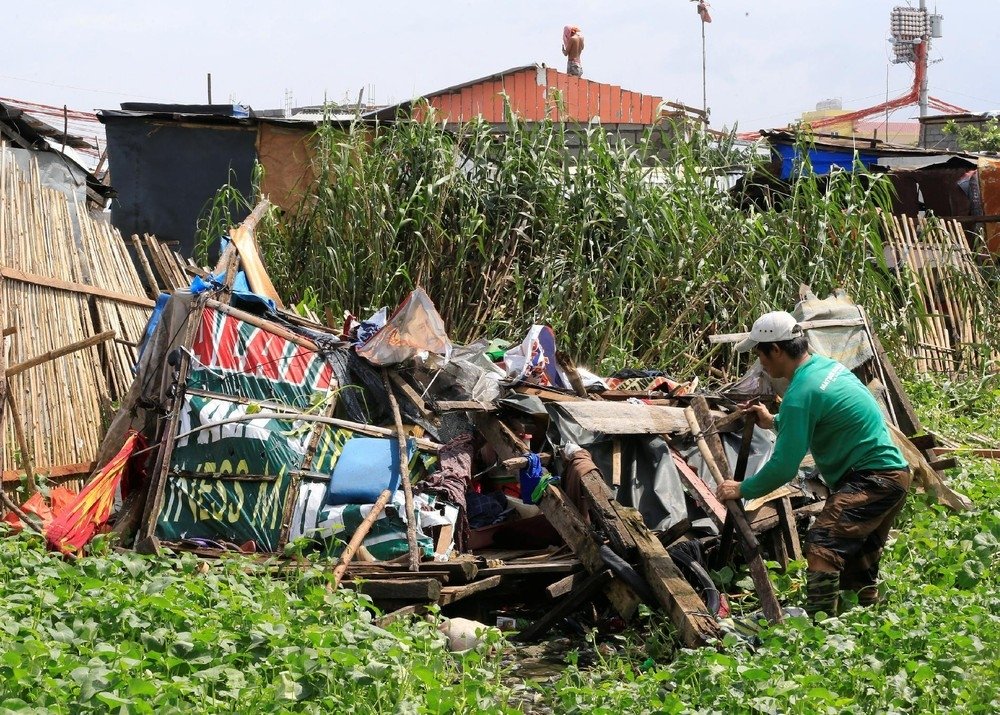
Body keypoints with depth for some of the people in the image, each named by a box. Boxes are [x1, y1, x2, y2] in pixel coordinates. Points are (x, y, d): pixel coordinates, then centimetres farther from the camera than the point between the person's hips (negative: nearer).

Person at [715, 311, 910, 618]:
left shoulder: (801, 394, -20)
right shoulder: (828, 366, 10)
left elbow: (783, 468, -19)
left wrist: (742, 490, -6)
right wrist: (773, 422, 25)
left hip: (871, 482, -10)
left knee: (823, 542, -23)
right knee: (858, 559, 20)